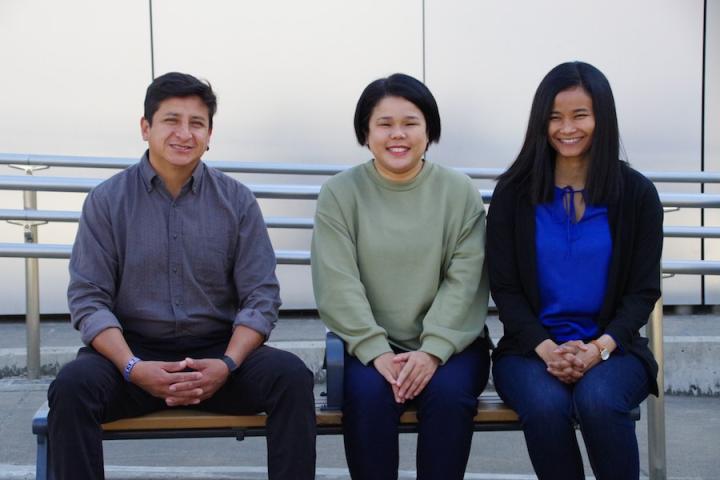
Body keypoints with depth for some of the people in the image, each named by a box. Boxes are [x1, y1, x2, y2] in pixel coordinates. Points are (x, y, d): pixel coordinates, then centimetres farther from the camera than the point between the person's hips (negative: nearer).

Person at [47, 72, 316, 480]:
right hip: (134, 349, 0)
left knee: (292, 376, -26)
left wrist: (227, 364, -18)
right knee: (72, 386, -30)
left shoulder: (238, 201, 4)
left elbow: (261, 297, 0)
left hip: (218, 351, 1)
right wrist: (133, 367, -20)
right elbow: (88, 299, -3)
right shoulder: (107, 201, 2)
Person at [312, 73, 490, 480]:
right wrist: (377, 353, -19)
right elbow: (338, 285, -6)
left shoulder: (460, 192, 2)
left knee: (449, 394, -29)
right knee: (368, 394, -29)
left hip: (448, 342, 0)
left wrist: (432, 351, -19)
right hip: (371, 344, 0)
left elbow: (465, 282, -5)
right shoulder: (340, 193, 1)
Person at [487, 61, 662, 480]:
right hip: (532, 347, 0)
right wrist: (547, 348, -15)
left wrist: (598, 348, -16)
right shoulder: (514, 193, 3)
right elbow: (505, 288, 1)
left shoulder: (636, 193, 2)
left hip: (611, 347, 0)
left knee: (598, 401, -33)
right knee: (545, 406, -32)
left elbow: (643, 290, 1)